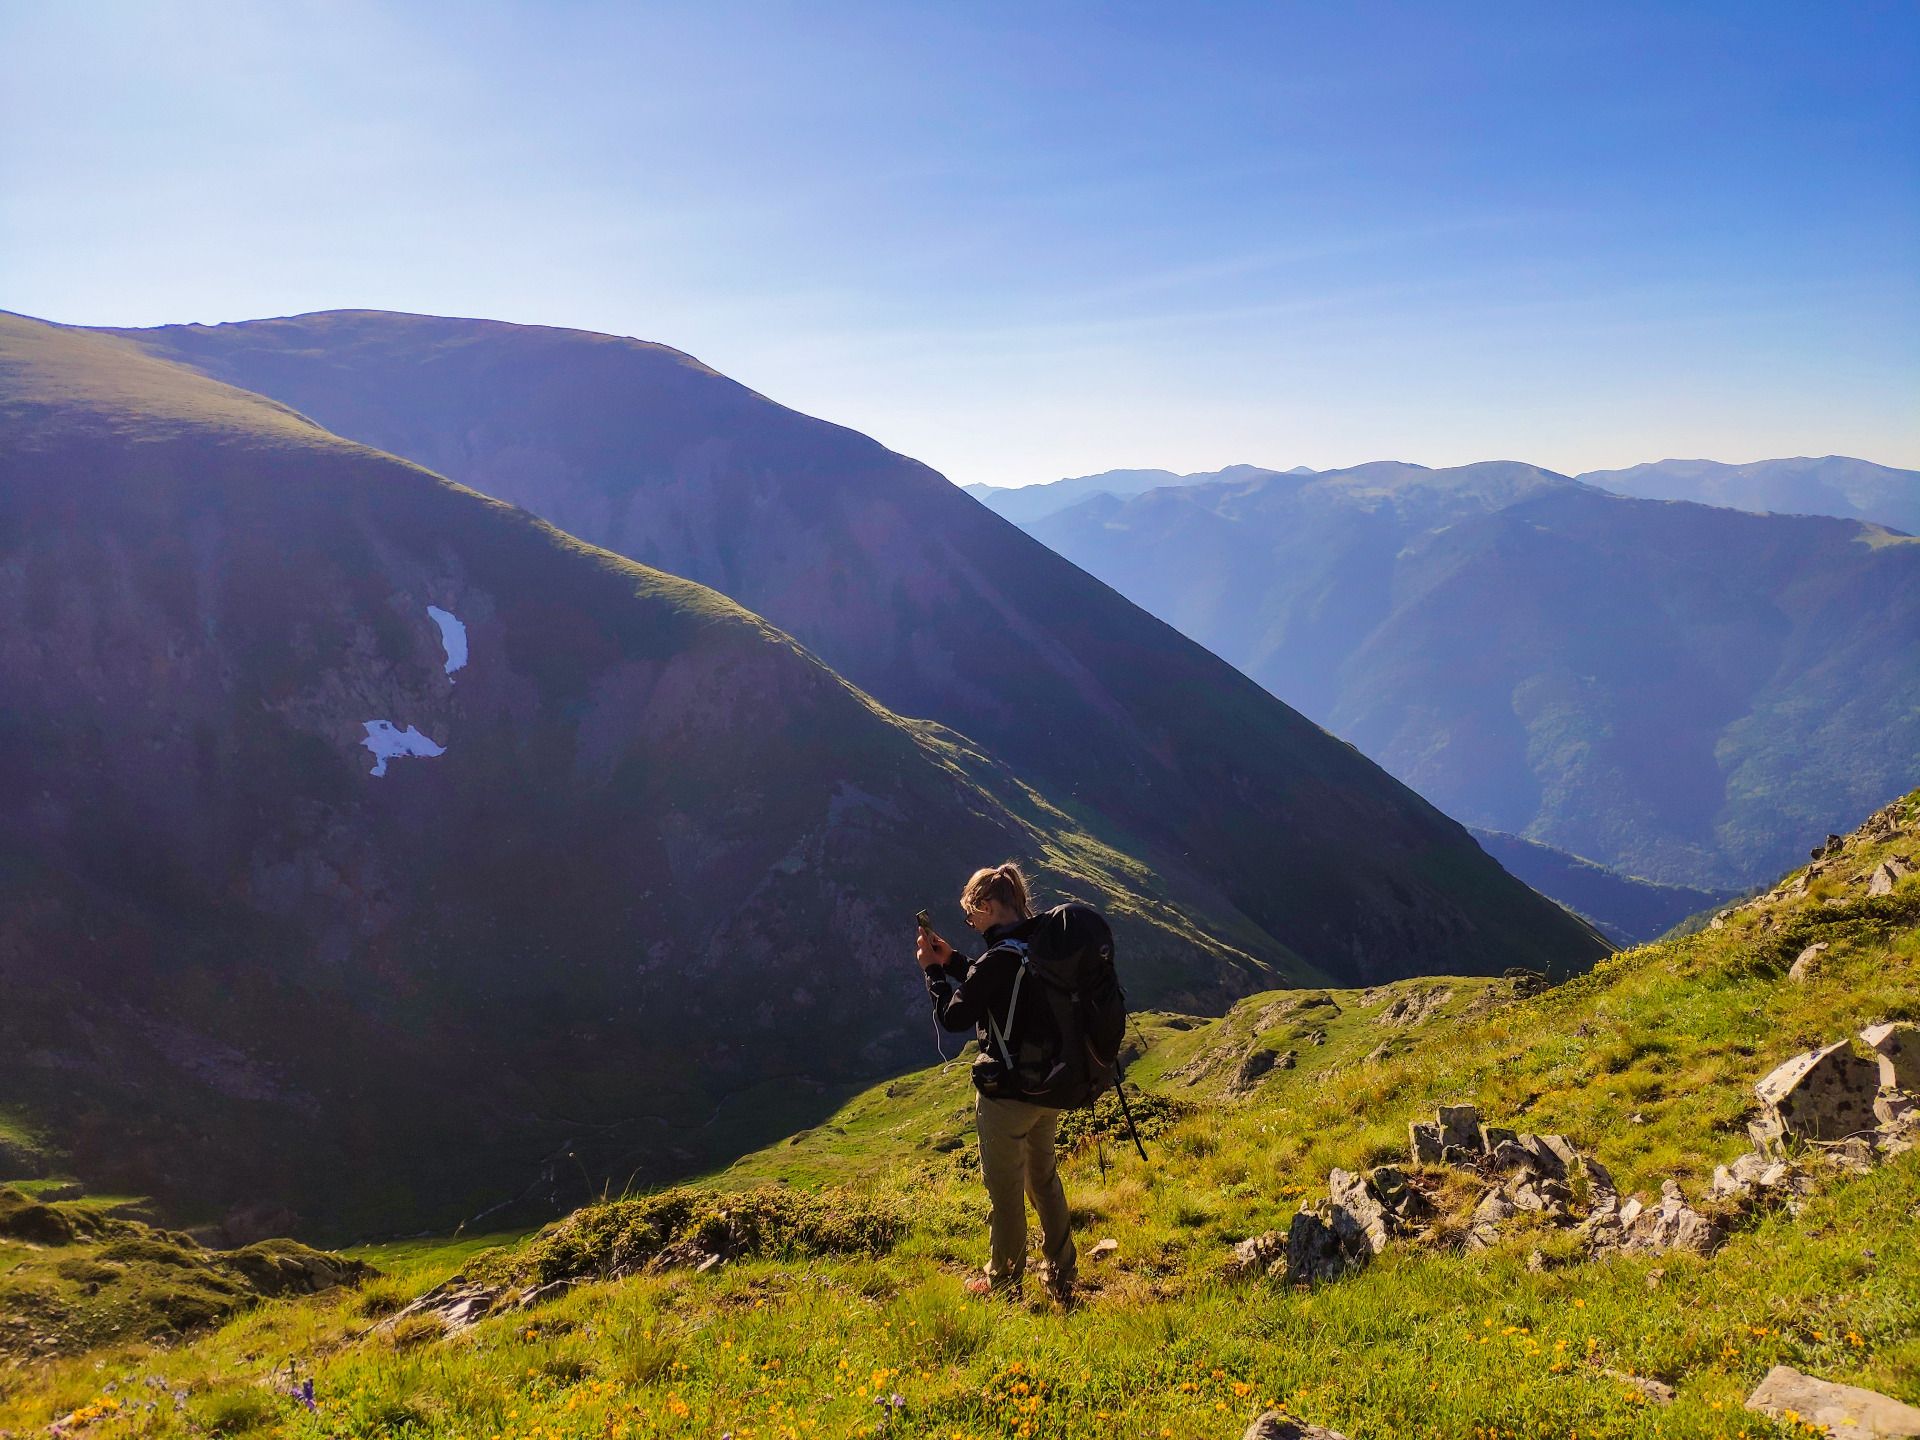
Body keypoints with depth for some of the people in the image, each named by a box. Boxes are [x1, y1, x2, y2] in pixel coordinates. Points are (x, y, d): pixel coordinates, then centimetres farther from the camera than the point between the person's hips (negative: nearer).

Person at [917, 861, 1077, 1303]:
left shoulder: (999, 959, -26)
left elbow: (953, 1017, -16)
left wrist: (932, 970, -5)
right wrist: (953, 960, 9)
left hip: (1006, 1094, -8)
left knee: (1006, 1191, 11)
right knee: (1045, 1178, 23)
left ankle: (1004, 1283, 29)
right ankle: (1062, 1280, 33)